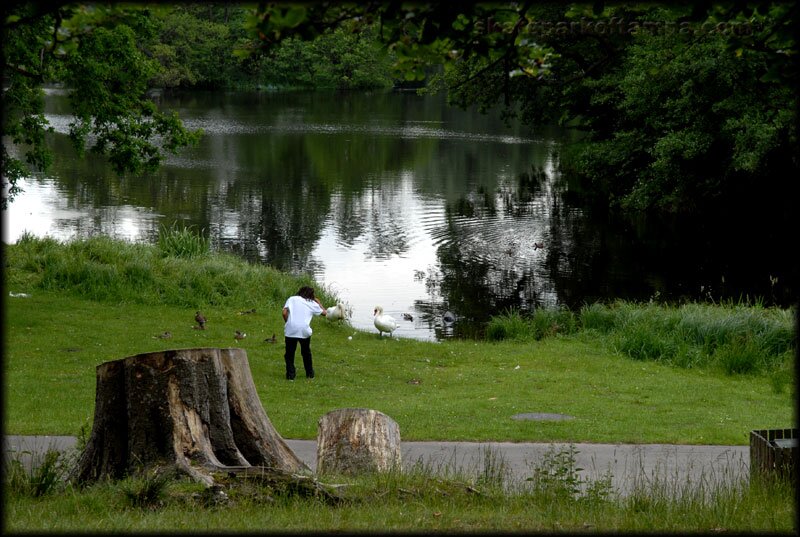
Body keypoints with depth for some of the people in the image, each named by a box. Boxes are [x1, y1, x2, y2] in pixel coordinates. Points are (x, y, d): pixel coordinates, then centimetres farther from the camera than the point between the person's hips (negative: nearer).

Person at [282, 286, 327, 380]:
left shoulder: (292, 299, 13)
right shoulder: (312, 303, 15)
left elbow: (285, 313, -1)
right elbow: (324, 312, 28)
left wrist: (287, 323, 12)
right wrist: (318, 302, 40)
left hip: (290, 330, -1)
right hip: (304, 330, 1)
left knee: (289, 353, 12)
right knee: (306, 353, 21)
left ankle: (290, 375, 4)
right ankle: (310, 374, 28)